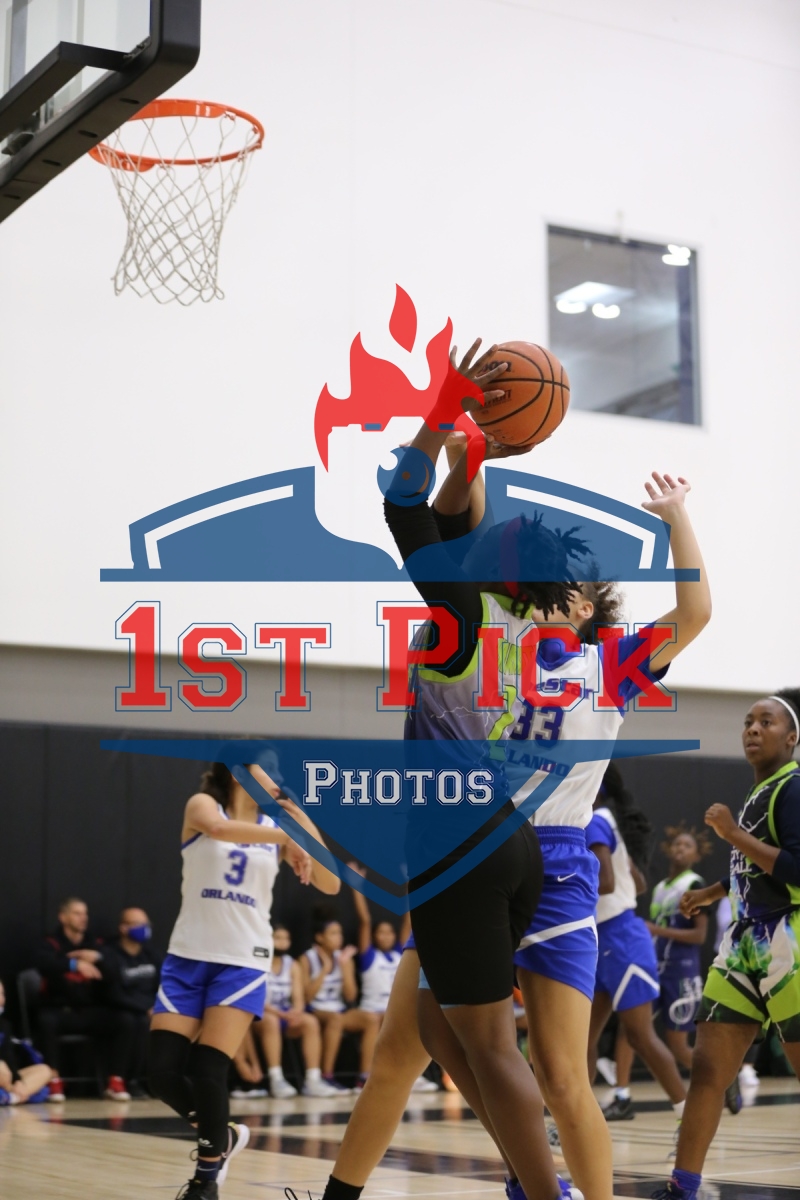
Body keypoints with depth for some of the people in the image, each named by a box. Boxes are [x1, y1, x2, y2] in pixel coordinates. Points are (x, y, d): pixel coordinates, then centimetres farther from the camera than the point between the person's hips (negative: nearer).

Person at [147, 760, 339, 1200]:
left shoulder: (277, 828, 9)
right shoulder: (202, 805, 0)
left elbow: (330, 885, 2)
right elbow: (219, 829, -25)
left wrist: (303, 823, -6)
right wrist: (286, 840, -30)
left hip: (243, 962, 1)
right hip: (187, 957, 0)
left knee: (208, 1072, -11)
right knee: (163, 1073, -7)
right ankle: (222, 1136, 21)